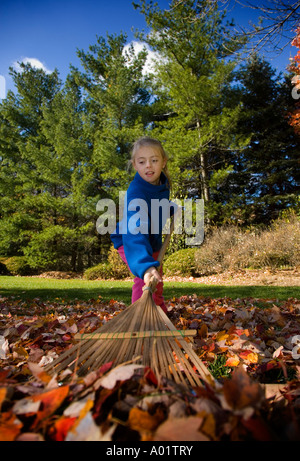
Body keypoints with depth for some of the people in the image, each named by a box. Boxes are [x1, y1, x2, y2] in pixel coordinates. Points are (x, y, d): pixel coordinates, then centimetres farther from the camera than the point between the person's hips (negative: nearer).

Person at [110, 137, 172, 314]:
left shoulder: (163, 182, -13)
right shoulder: (136, 194, -39)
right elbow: (135, 232, -54)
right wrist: (145, 266, -66)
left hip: (152, 242, 8)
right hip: (131, 242, -7)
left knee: (157, 280, 23)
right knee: (146, 278, -30)